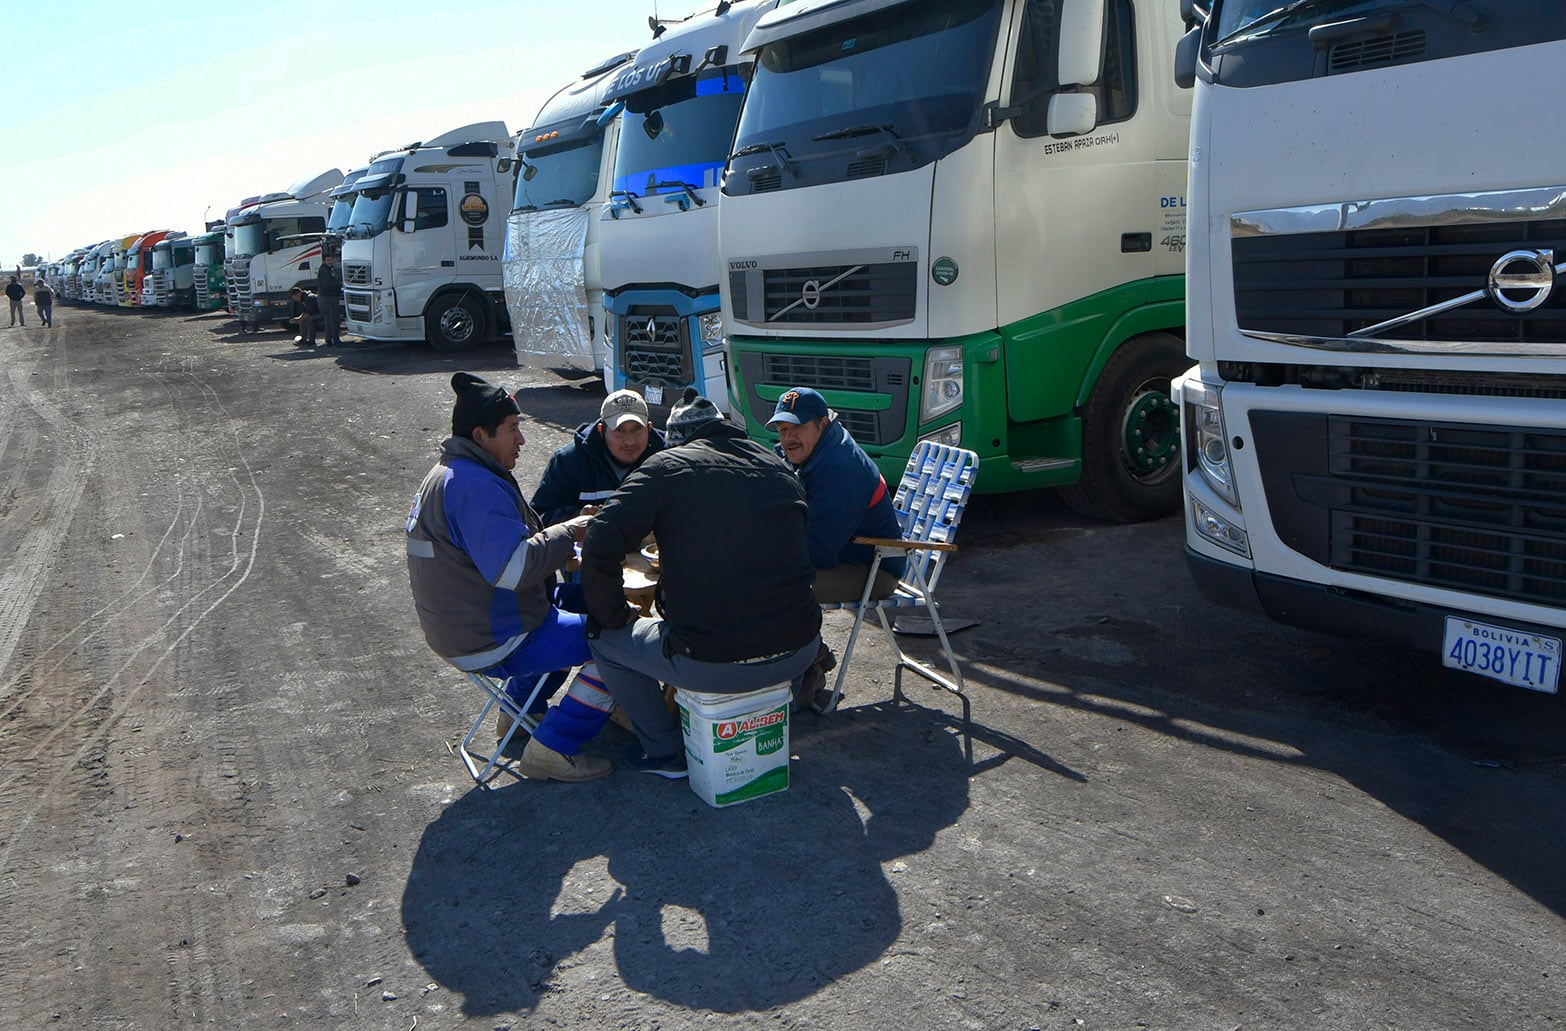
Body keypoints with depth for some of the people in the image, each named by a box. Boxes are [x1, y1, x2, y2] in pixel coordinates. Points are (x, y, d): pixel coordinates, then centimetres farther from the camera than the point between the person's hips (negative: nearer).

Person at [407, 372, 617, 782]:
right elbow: (513, 567, -32)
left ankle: (521, 710, 31)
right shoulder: (474, 486, -24)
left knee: (581, 596, 28)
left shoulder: (450, 475, 13)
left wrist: (557, 546, 6)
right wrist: (567, 532, -17)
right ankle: (552, 751, -6)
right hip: (492, 643, -11)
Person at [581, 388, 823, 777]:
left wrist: (614, 614, 8)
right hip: (798, 654, 5)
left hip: (710, 667, -5)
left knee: (603, 635, 21)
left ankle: (665, 751, 29)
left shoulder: (665, 467, -2)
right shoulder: (780, 468, 12)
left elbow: (600, 548, -11)